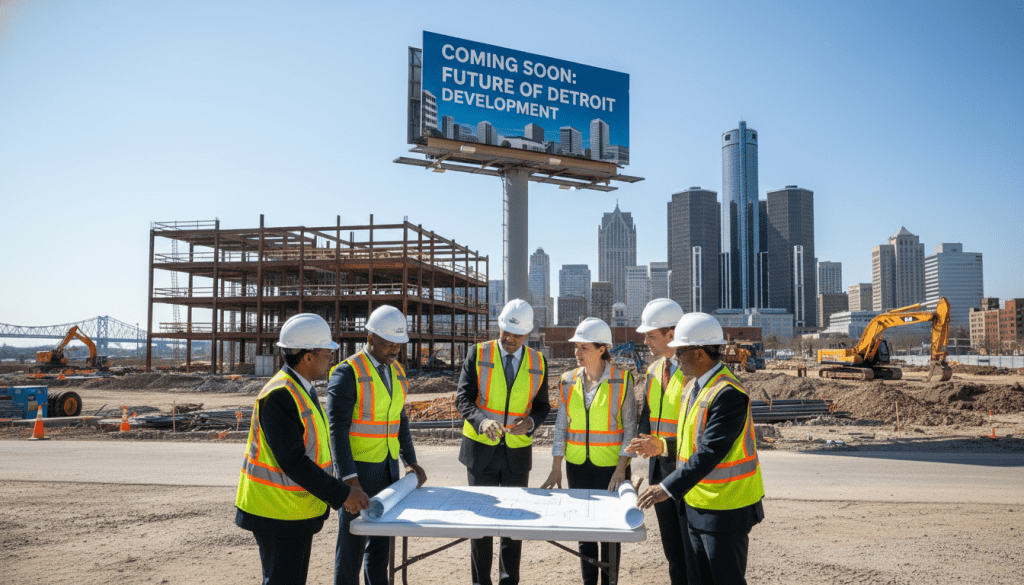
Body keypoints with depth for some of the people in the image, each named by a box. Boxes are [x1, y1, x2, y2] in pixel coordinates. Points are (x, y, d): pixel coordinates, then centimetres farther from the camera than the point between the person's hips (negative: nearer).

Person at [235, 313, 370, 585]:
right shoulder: (279, 396, -24)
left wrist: (344, 488, 13)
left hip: (298, 510, 10)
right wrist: (341, 494, -25)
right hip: (278, 512, -10)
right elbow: (293, 462, -28)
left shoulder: (303, 389, 8)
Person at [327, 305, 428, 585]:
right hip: (357, 470, -7)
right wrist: (349, 478, -22)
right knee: (353, 541, 1)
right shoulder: (348, 372, -12)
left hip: (388, 468, 7)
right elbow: (338, 428, -17)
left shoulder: (396, 372, 11)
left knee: (381, 540, 15)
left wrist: (411, 461, 10)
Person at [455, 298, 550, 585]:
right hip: (481, 450, -1)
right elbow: (463, 398, -8)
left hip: (517, 452, 1)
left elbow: (541, 406, 8)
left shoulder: (537, 362, 3)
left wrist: (530, 422, -14)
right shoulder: (479, 354, -3)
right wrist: (481, 421, -27)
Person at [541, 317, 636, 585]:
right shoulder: (569, 381, 1)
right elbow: (561, 425, 5)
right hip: (577, 465, 3)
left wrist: (621, 468, -13)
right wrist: (556, 468, 2)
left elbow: (630, 427, -6)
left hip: (611, 467, -3)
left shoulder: (622, 380, -8)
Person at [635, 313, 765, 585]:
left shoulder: (728, 393, -23)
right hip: (695, 503, 9)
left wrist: (669, 488, -30)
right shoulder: (692, 385, 7)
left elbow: (711, 452, -29)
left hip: (726, 508, -9)